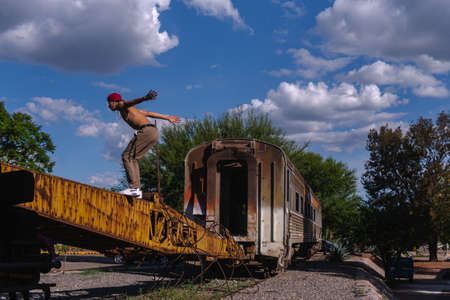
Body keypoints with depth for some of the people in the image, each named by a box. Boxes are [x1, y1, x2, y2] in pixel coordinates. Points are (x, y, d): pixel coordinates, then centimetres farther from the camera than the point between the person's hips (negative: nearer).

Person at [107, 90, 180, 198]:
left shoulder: (122, 104, 5)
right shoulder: (129, 109, 32)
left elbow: (133, 101, -19)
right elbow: (149, 113, 34)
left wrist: (145, 98, -41)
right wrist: (167, 118, 38)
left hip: (146, 130, -9)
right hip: (154, 132, 9)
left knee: (127, 156, -7)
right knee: (132, 158, 14)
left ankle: (134, 187, -14)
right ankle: (137, 189, 8)